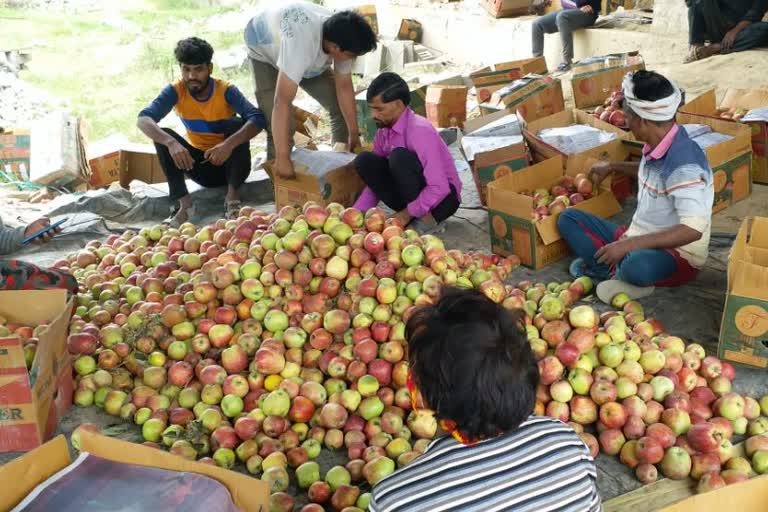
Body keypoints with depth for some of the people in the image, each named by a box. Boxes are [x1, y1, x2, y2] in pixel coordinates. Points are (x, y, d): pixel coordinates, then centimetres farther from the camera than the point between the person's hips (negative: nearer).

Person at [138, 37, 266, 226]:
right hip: (200, 164, 2)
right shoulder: (176, 91, -13)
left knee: (237, 123, -29)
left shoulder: (226, 90, -19)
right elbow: (143, 119, -27)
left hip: (229, 163, -2)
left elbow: (258, 119, -34)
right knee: (163, 136, -21)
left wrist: (229, 144, -51)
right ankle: (183, 202, -21)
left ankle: (232, 195, -21)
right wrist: (171, 142, -46)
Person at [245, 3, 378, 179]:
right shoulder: (301, 44, -47)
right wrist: (282, 158, -50)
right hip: (265, 51, -5)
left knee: (341, 107, -1)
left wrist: (354, 134, -12)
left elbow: (344, 87, -15)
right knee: (279, 127, -18)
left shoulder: (340, 39, -28)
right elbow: (282, 101, -49)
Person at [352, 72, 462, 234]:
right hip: (412, 198, 7)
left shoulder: (419, 130, -23)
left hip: (444, 198, -7)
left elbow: (439, 188, -29)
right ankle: (413, 215, -6)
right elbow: (375, 179, 8)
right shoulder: (384, 131, 0)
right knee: (364, 161, -8)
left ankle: (426, 220, -15)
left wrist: (406, 214, -23)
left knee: (399, 157, -30)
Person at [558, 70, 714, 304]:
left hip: (678, 257, -9)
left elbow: (693, 229, -33)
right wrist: (612, 166, 30)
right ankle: (620, 270, -14)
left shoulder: (683, 163, -27)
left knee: (638, 265, -43)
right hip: (638, 242, 9)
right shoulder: (657, 146, 0)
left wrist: (629, 244, -35)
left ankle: (619, 270, -8)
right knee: (568, 218, 1)